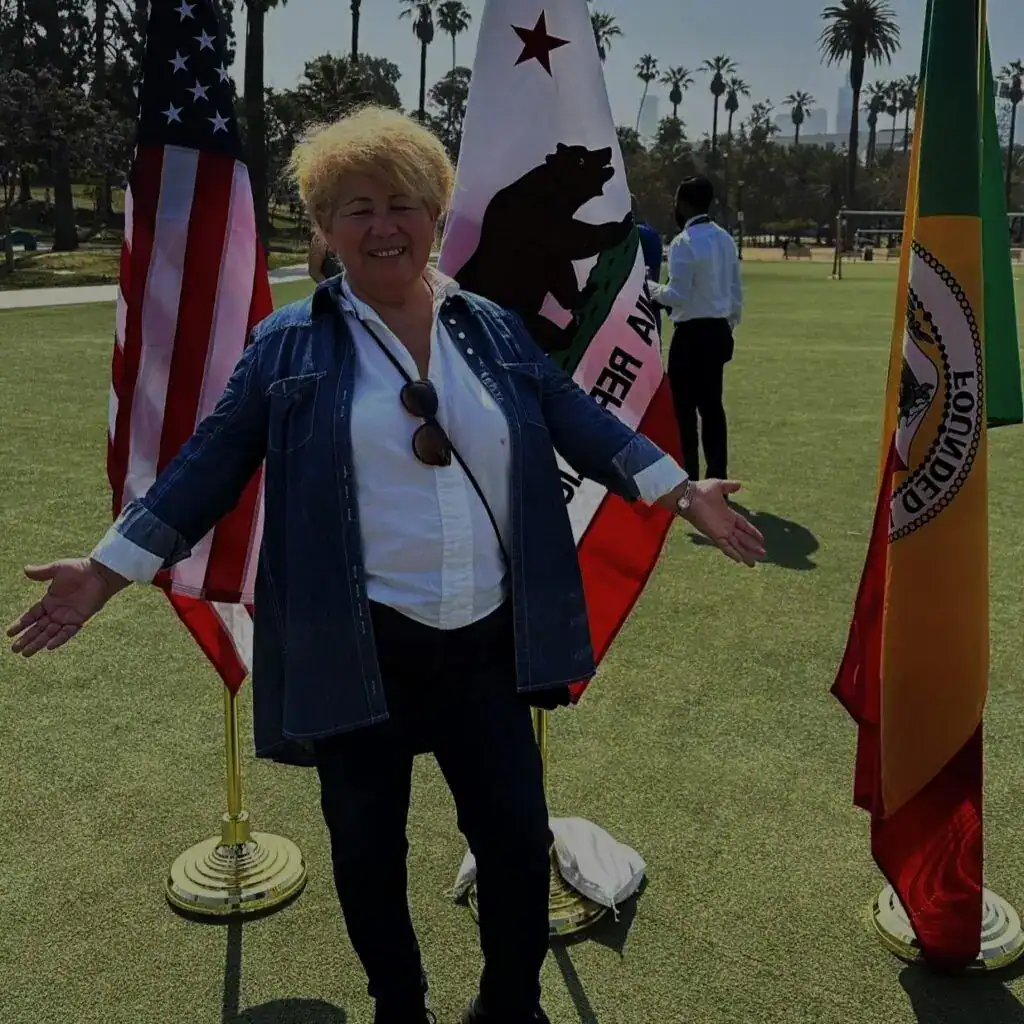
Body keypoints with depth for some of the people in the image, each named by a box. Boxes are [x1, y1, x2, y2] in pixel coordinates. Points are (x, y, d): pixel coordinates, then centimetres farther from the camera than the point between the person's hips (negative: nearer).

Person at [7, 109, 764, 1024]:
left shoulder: (494, 330, 7)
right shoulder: (291, 343, -1)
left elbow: (580, 423, 9)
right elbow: (210, 466, 0)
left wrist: (683, 492, 4)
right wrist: (110, 569, -4)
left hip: (485, 642, 2)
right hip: (357, 648, -2)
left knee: (518, 840, 9)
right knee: (369, 850, 14)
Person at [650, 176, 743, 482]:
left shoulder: (684, 242, -14)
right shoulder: (725, 239, 9)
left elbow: (677, 295, -18)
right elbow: (736, 291, 12)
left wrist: (652, 290, 0)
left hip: (692, 334, -8)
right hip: (718, 331, 8)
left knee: (685, 408, 1)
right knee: (712, 405, 12)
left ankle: (688, 480, 4)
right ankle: (717, 478, 15)